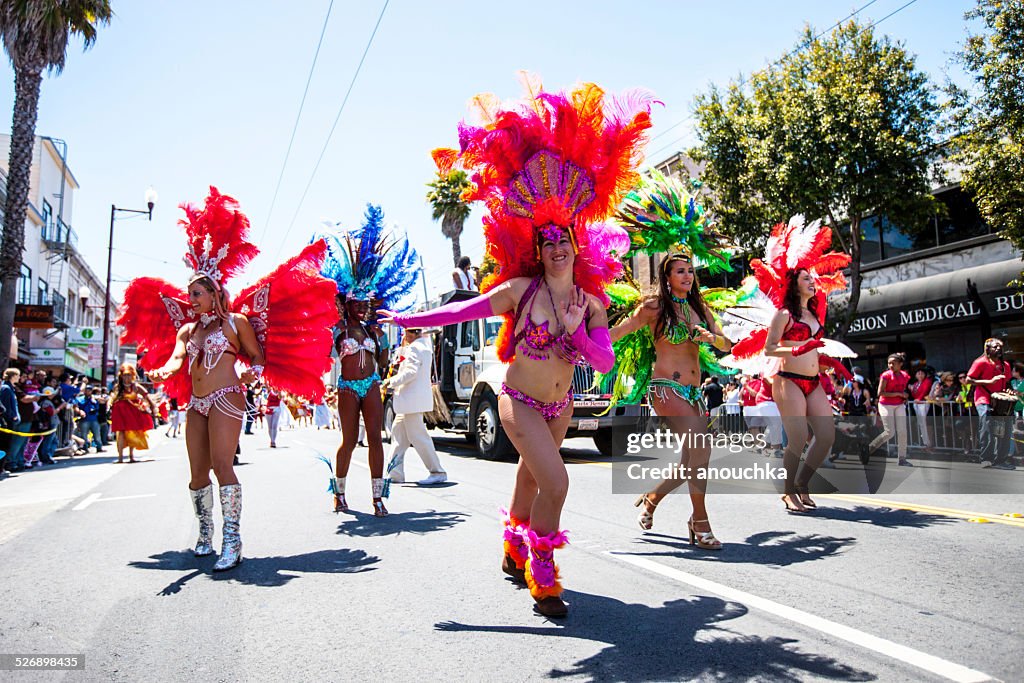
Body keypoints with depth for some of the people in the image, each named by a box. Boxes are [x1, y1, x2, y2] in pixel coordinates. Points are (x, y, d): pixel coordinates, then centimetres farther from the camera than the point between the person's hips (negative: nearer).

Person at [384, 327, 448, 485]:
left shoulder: (414, 347, -16)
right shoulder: (424, 345, 15)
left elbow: (411, 372, -24)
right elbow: (405, 360, 26)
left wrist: (391, 381, -15)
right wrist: (403, 345, 15)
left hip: (413, 400, -11)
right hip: (410, 400, 11)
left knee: (418, 437, -7)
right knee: (399, 431, 14)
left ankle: (437, 472, -3)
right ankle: (395, 473, 18)